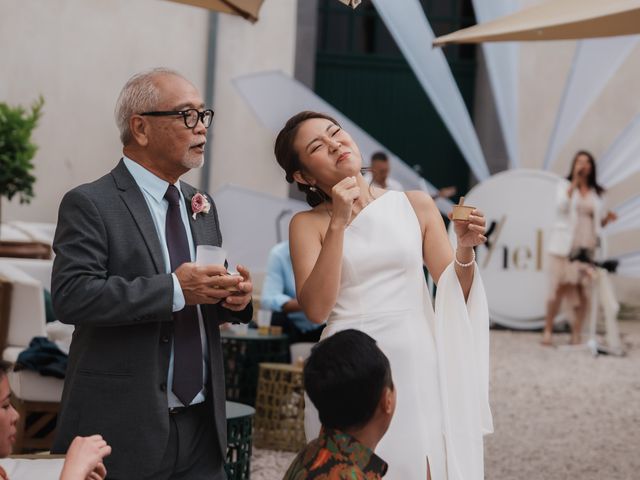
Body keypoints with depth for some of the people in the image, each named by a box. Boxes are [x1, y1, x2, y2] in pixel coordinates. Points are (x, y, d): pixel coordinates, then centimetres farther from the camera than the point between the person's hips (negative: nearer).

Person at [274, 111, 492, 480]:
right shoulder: (308, 224, 2)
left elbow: (455, 296, 6)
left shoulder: (416, 206, 6)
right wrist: (338, 225, -14)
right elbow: (317, 309, -12)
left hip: (416, 368, 1)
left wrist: (465, 251, -13)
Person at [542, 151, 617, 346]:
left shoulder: (596, 193, 15)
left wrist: (606, 219, -2)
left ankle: (577, 334, 1)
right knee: (559, 288, -5)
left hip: (586, 247, 3)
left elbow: (597, 223, 19)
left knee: (584, 291, -3)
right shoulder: (565, 185, 6)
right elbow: (561, 206, -13)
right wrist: (574, 182, -12)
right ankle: (548, 330, 4)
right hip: (564, 247, -3)